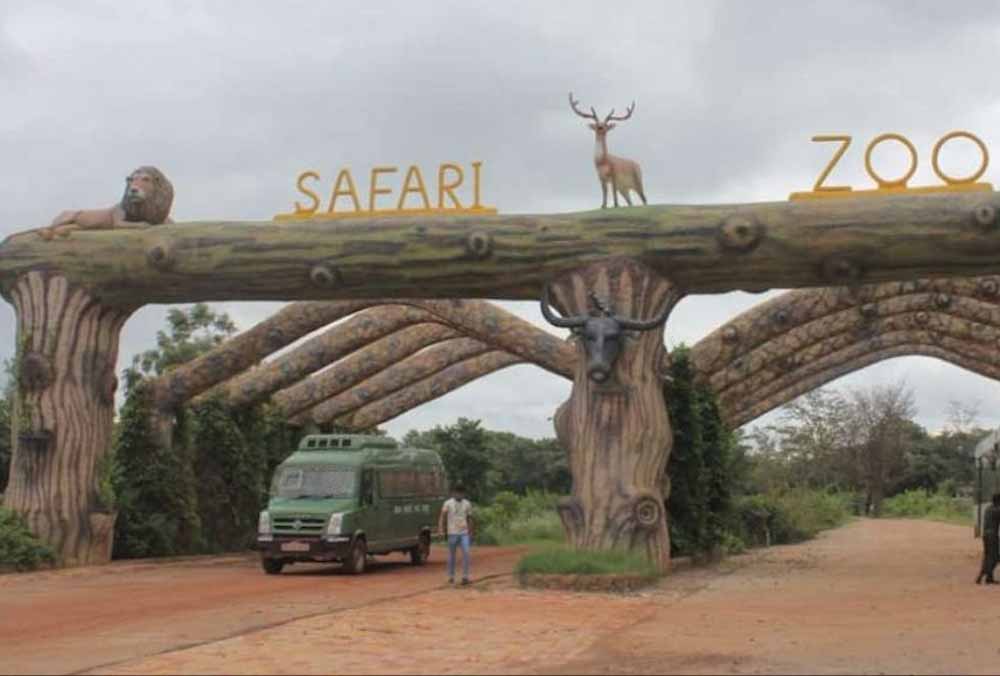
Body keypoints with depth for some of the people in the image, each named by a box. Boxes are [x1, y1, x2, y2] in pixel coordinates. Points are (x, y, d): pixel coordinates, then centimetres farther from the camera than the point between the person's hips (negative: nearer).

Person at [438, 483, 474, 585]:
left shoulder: (467, 504, 7)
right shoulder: (448, 503, -3)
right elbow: (442, 516, -11)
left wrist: (470, 532, 18)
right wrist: (441, 529, -24)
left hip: (464, 533, 2)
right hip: (452, 533, -2)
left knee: (466, 553, -13)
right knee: (451, 555, 7)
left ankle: (465, 577, -9)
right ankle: (451, 577, 21)